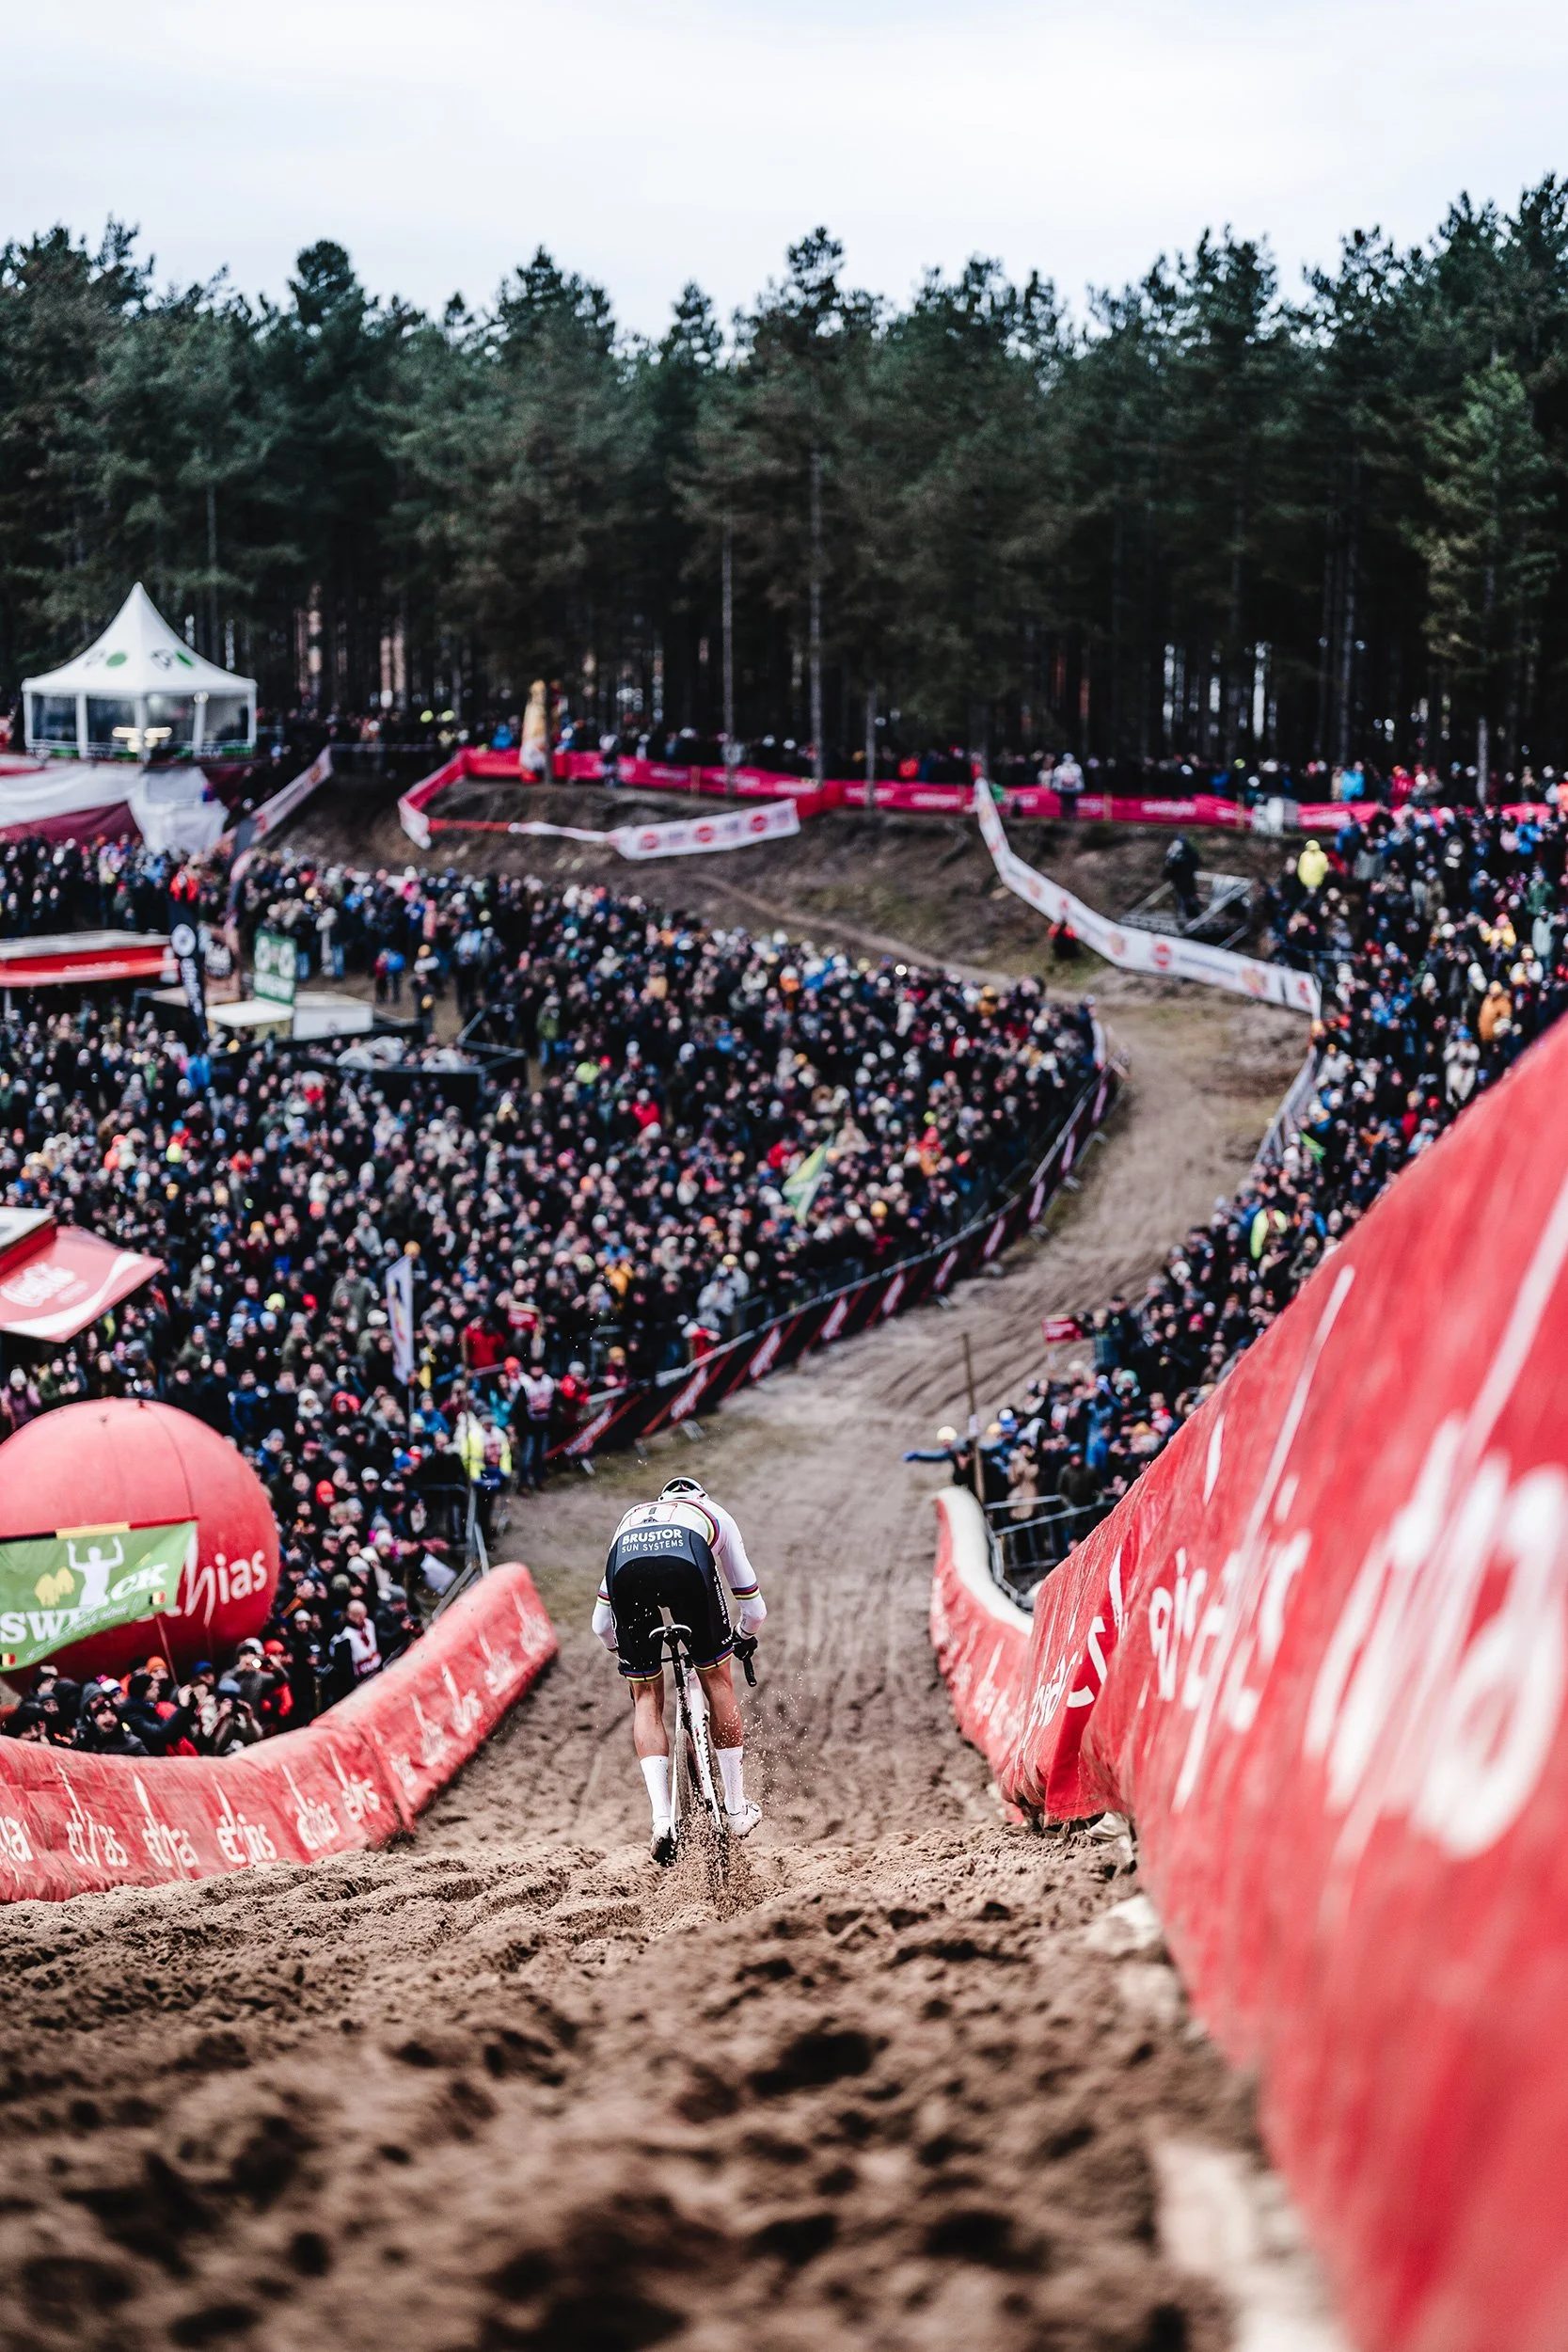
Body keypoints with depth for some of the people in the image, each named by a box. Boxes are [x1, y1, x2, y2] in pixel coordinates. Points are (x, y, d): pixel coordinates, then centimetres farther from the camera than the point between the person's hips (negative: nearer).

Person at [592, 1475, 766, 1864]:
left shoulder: (633, 1515, 45)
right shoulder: (715, 1514, 41)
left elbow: (601, 1624, 45)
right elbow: (754, 1610, 43)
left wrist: (625, 1652, 63)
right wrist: (742, 1639, 64)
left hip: (626, 1563, 2)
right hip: (686, 1561, -1)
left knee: (646, 1698, 16)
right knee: (717, 1680, 19)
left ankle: (662, 1819, 2)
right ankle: (737, 1809, 25)